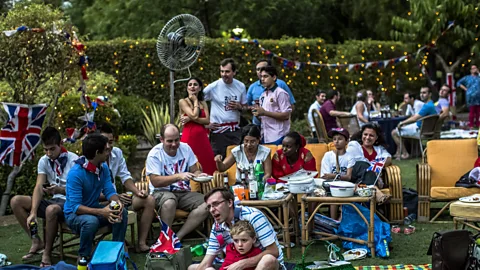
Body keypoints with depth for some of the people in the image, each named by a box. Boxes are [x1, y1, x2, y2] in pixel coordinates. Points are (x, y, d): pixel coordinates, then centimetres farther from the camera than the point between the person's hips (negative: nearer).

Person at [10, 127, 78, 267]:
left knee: (51, 209, -40)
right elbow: (39, 188, -7)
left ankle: (47, 253, -21)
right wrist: (33, 212, -20)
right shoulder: (44, 161, 1)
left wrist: (60, 190, -34)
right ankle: (36, 241, -2)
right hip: (54, 200, 7)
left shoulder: (73, 160, -14)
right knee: (16, 201, -8)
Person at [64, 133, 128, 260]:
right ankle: (83, 257, -15)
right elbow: (75, 207, -30)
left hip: (94, 209, 6)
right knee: (91, 221, -38)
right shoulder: (76, 173, -27)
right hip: (74, 214, -6)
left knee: (122, 212, -18)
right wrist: (101, 212, -41)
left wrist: (117, 201, -29)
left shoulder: (103, 167, -3)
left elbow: (109, 190, -5)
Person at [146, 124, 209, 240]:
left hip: (184, 192, 5)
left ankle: (178, 237, -20)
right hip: (161, 192, -5)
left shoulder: (185, 148, 5)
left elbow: (195, 171, 9)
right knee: (169, 202, -41)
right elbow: (155, 181, -17)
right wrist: (178, 176, -28)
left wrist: (199, 175, -16)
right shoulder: (155, 154, -9)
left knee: (206, 205, -22)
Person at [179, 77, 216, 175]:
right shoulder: (183, 101, 1)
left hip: (202, 137, 5)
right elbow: (194, 115, -13)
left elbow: (207, 120, 0)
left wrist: (190, 119, -10)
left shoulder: (203, 103, 15)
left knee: (207, 165, 0)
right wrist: (195, 101, 0)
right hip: (189, 136, -5)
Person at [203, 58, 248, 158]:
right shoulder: (213, 87, -8)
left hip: (235, 130, 4)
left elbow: (245, 108, 15)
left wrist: (239, 107, -8)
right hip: (218, 131, -4)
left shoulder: (241, 86, 4)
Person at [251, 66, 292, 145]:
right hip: (265, 137, 7)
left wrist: (265, 112, -15)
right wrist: (257, 113, 1)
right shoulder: (263, 95, 18)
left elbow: (286, 115, -13)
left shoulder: (280, 93, -6)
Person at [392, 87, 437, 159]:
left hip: (419, 130, -11)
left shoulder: (428, 106, -23)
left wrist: (402, 123, -10)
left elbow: (414, 119, -23)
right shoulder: (429, 104, 11)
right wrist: (402, 123, 8)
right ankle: (398, 153, 21)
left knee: (394, 133, -6)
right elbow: (415, 116, 16)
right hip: (419, 126, 11)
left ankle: (405, 153, 0)